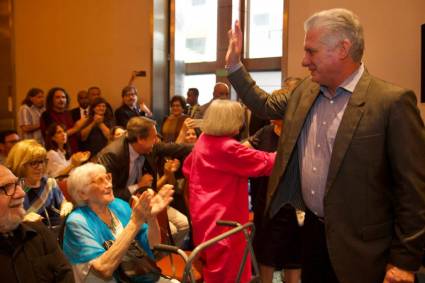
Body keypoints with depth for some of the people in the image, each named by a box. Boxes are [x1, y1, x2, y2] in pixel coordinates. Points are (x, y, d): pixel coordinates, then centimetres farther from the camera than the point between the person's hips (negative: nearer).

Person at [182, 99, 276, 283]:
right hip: (222, 217, -8)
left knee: (212, 266, 24)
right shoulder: (228, 147, -23)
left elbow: (187, 168, 15)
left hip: (203, 213, 9)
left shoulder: (203, 140, 2)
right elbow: (265, 163, -18)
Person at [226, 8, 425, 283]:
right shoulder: (306, 91, 4)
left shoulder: (392, 101, -17)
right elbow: (267, 105, 22)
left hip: (358, 244, -6)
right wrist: (234, 65, 14)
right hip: (312, 229, 6)